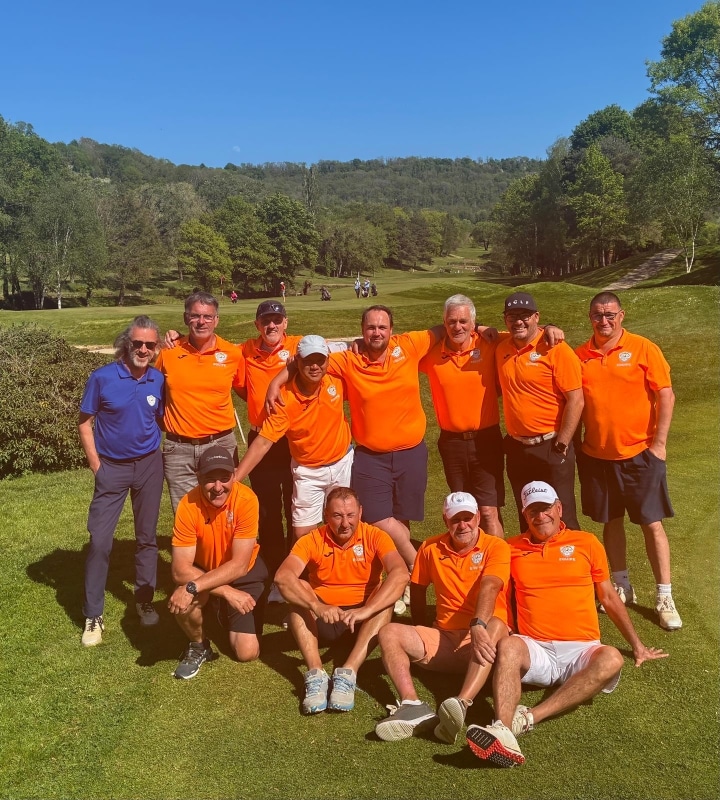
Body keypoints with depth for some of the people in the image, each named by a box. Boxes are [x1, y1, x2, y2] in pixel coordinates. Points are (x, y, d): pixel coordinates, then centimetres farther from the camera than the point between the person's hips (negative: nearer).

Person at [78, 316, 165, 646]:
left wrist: (163, 457, -2)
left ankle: (144, 600, 28)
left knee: (147, 537, 11)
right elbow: (85, 422, -5)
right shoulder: (102, 378, -11)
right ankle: (93, 615, 11)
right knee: (99, 540, -3)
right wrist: (96, 465, -8)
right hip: (112, 467, -2)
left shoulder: (159, 381, -4)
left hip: (149, 466, 2)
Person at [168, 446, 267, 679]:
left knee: (247, 652, -8)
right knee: (182, 601, -33)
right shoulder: (188, 505, -26)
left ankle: (224, 613, 25)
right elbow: (180, 569, -26)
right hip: (202, 572, 0)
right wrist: (226, 592, -33)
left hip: (243, 574, 0)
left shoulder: (246, 499, -29)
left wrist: (192, 588, -39)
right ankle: (199, 646, 0)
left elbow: (239, 565, -30)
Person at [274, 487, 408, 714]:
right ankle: (316, 675, -35)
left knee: (386, 595, -28)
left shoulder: (374, 537, -13)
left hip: (364, 621, 0)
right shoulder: (312, 540, -11)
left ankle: (348, 674, -38)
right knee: (298, 589, -26)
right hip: (321, 620, 1)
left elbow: (401, 574, -30)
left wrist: (366, 610, -42)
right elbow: (282, 577, -27)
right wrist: (317, 606, -43)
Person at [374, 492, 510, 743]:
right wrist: (420, 634, 17)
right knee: (389, 633, -17)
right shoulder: (431, 548, 7)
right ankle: (412, 705, -36)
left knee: (496, 625, -38)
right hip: (443, 638, 4)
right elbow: (417, 588, 19)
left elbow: (489, 587, -24)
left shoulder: (496, 547, -5)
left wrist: (478, 626, -40)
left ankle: (461, 704, -53)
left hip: (481, 638, -4)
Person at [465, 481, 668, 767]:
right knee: (507, 646, -33)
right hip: (535, 650, 0)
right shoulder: (512, 548, 11)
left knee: (611, 658, -33)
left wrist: (636, 644, 21)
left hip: (581, 650, 0)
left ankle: (527, 718, -41)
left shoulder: (586, 543, 11)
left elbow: (609, 597, 19)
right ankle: (503, 732, -52)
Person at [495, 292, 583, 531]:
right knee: (527, 518, 18)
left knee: (561, 518, 4)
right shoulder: (502, 348, 4)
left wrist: (562, 444, -14)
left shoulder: (556, 350, -13)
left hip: (550, 447, -6)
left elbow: (576, 400, -15)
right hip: (516, 448, 6)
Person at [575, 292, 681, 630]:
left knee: (652, 523, 2)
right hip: (596, 456, 3)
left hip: (639, 453, -3)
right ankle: (622, 588, 29)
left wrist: (659, 442, -10)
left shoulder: (643, 349, -6)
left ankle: (665, 598, 14)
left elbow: (666, 395, -6)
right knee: (611, 521, 13)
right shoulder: (580, 356, 2)